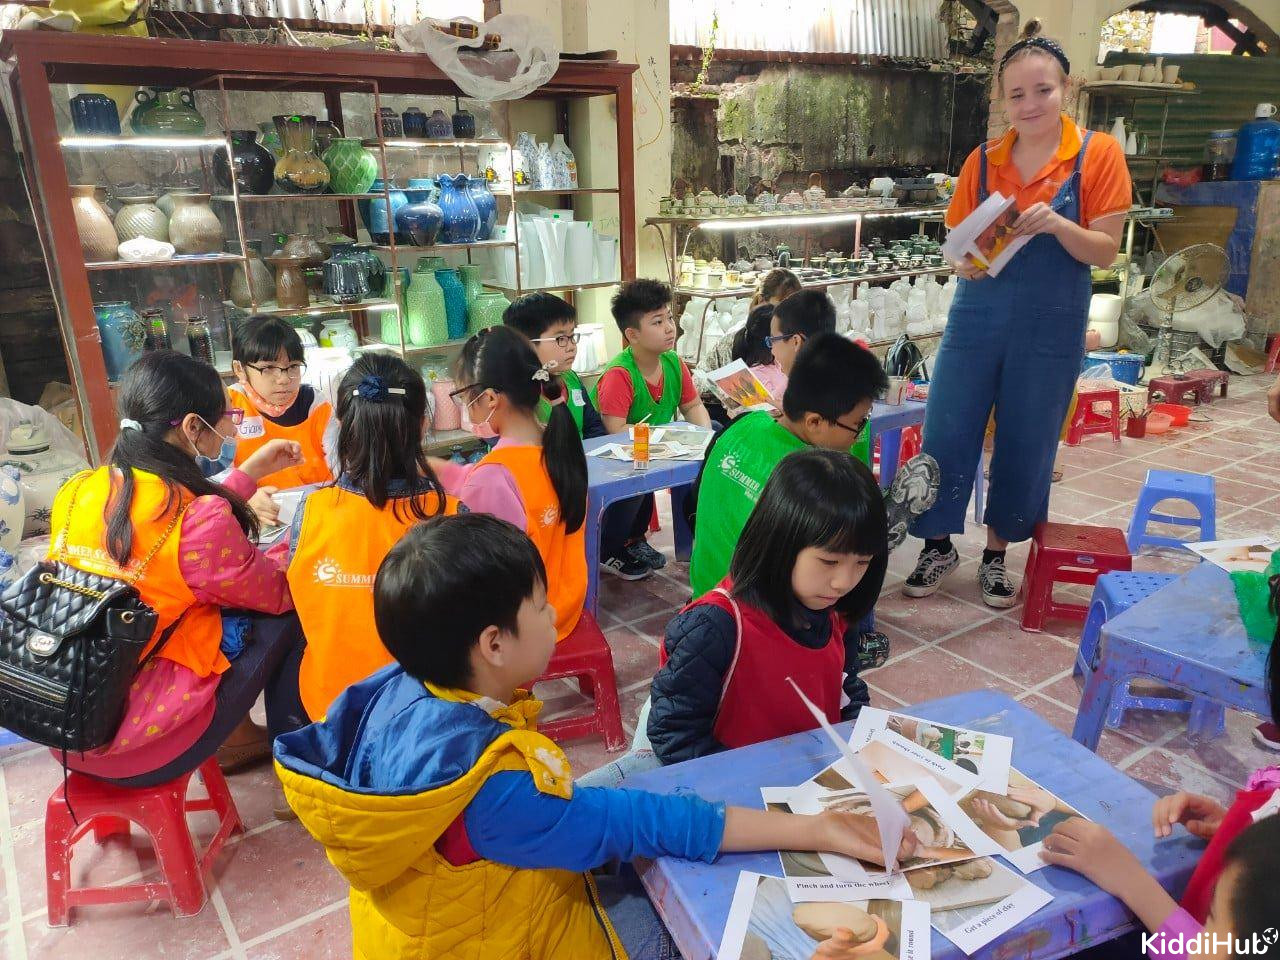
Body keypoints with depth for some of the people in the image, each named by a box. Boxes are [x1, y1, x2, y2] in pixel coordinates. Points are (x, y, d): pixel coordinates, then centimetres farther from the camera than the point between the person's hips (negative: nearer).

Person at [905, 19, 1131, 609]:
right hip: (978, 314, 2)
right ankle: (939, 548, 21)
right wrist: (964, 262, -17)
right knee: (946, 433, 1)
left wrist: (1057, 224, -25)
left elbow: (1105, 251, -7)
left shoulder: (1098, 154, -4)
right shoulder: (982, 161, 2)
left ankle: (996, 555, 27)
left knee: (1026, 446, 8)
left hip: (1052, 324, -1)